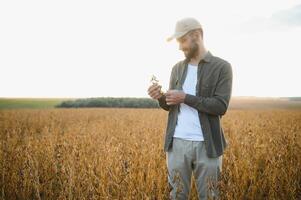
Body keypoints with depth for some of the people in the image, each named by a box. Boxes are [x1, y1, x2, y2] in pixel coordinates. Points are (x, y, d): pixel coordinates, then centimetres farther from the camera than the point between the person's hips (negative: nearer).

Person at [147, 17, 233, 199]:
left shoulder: (222, 67, -4)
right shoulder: (178, 68, 11)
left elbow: (221, 106, -13)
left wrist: (185, 98, -17)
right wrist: (160, 97, -8)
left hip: (207, 144, -3)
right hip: (178, 142, 4)